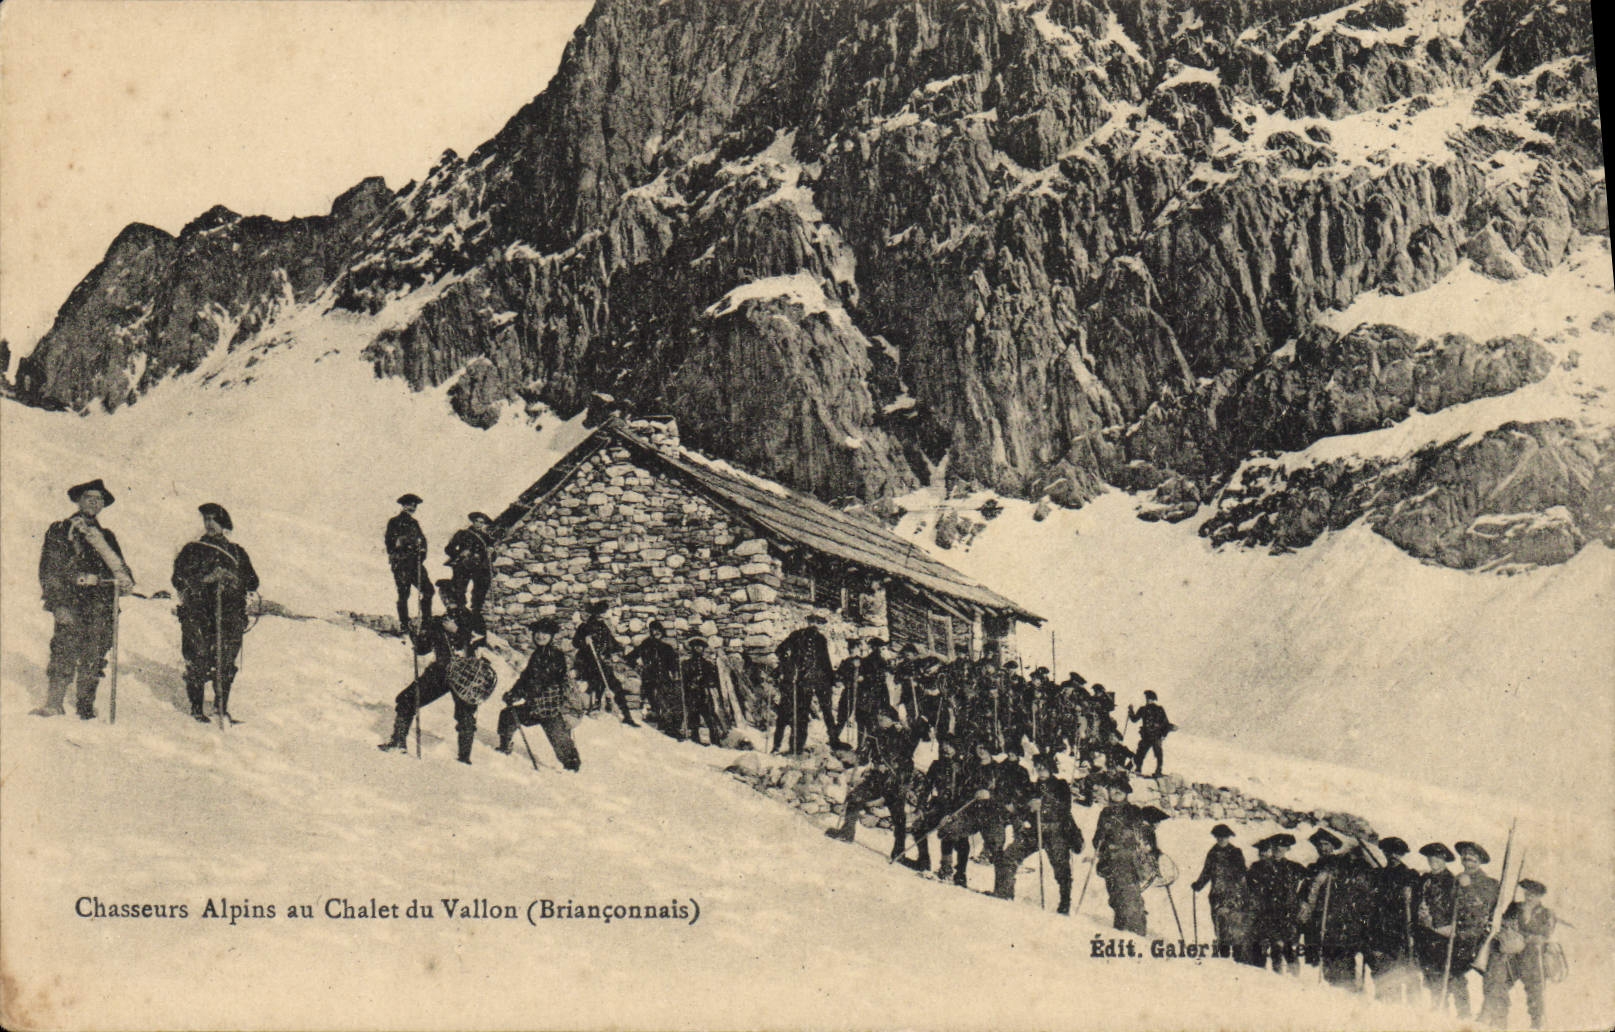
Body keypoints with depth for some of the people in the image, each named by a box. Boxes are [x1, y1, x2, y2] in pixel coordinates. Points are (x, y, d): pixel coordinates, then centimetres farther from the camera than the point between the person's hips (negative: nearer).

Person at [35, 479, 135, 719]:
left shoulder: (106, 537, 23)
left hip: (101, 606, 3)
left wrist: (126, 581, -5)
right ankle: (54, 704, -13)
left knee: (94, 659, 0)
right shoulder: (59, 530, 11)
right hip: (70, 602, -3)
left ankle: (86, 708, 4)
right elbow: (49, 570, 3)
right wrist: (59, 604, -9)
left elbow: (119, 565, 21)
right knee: (65, 653, -14)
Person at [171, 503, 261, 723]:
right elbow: (179, 580, -2)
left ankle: (222, 706, 16)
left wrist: (232, 578, -4)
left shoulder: (237, 553, 15)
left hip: (230, 618, 2)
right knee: (199, 663, -6)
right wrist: (205, 579, -15)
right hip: (198, 616, -2)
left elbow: (252, 583, 14)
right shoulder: (192, 551, 9)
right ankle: (196, 707, 7)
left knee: (226, 663, 1)